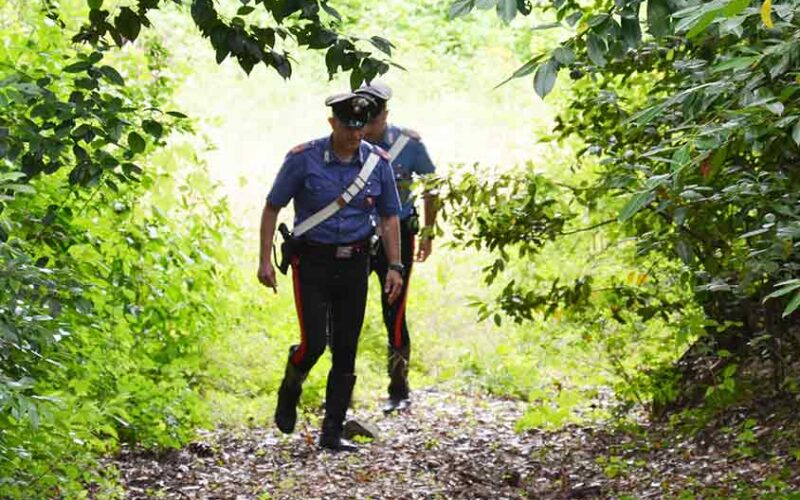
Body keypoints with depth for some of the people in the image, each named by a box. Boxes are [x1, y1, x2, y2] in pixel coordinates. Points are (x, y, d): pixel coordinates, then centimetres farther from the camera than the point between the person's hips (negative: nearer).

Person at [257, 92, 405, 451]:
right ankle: (290, 389, 20)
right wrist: (265, 260, -7)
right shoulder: (303, 159, -9)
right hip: (312, 262, -3)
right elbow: (272, 208, -2)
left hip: (354, 263, 3)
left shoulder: (378, 162, 1)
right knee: (314, 343, -14)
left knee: (346, 351, 2)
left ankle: (332, 432, 9)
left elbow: (389, 217, 10)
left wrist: (395, 266, 3)